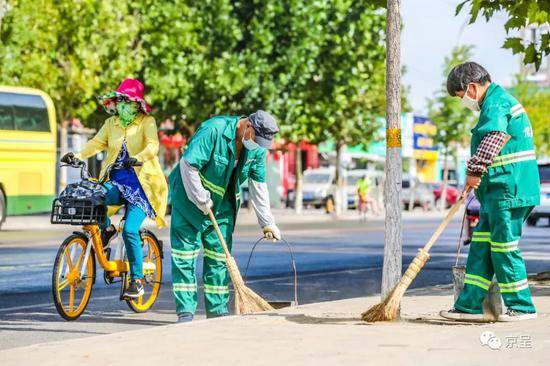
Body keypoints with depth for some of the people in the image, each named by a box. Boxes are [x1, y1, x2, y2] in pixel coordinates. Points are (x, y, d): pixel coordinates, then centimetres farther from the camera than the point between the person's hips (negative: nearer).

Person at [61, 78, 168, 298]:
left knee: (130, 230, -18)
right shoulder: (111, 123, 15)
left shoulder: (147, 122, 0)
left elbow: (153, 146, -16)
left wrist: (138, 158, -37)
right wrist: (77, 155, -15)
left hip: (139, 183, -4)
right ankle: (107, 229, 2)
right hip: (115, 181, 4)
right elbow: (97, 143, 4)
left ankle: (137, 280, -4)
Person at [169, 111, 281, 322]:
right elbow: (188, 164, -25)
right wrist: (201, 200, -19)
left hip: (222, 204, 6)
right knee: (184, 253, -5)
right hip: (190, 196, -6)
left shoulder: (258, 149, -5)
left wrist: (267, 223, 0)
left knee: (219, 255, 5)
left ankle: (218, 310, 12)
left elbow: (258, 186, 3)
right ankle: (185, 311, -3)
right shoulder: (214, 130, -26)